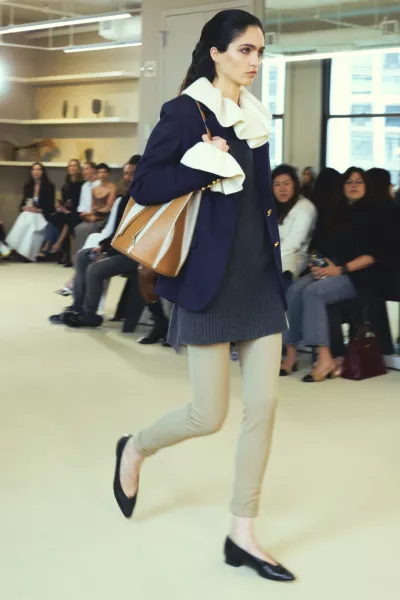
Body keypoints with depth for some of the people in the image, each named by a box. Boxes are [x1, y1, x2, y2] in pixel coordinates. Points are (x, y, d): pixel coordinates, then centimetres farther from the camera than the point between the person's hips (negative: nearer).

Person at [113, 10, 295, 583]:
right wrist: (210, 166, -18)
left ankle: (242, 535, 11)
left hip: (259, 276, 7)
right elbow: (145, 187, -11)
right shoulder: (185, 112, -6)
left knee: (264, 405, 1)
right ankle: (136, 449, 30)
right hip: (210, 278, -6)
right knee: (209, 416, -2)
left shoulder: (254, 117, 14)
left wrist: (273, 253, 14)